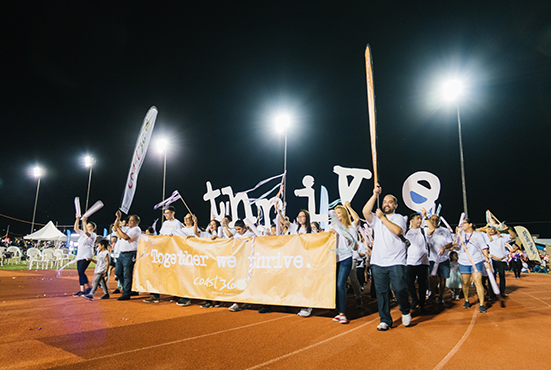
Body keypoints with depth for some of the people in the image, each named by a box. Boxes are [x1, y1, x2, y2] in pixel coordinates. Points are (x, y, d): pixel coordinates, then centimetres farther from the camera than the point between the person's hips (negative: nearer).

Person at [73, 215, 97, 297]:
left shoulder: (93, 235, -2)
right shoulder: (82, 233, 21)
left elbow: (86, 232, -20)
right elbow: (76, 229, 15)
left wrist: (84, 221, -19)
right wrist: (77, 219, 8)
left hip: (86, 256, -8)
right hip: (79, 256, 8)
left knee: (81, 272, -17)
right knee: (80, 273, 4)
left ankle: (88, 288, -8)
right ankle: (82, 290, 6)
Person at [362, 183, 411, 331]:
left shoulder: (399, 218, 8)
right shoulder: (376, 218, 15)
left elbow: (397, 230, -13)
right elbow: (365, 212, -6)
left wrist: (382, 217, -11)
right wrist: (375, 195, -8)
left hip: (396, 262, -3)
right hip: (378, 262, 3)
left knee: (400, 289, -7)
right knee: (381, 292, 5)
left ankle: (405, 312, 22)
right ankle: (385, 320, 16)